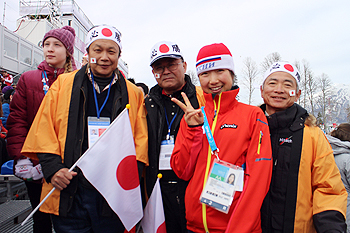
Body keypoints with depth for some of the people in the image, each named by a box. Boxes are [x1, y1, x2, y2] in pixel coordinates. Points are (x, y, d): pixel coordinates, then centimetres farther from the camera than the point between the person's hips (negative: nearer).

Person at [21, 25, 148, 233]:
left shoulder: (133, 93, 7)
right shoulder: (63, 84, 7)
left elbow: (141, 140, 4)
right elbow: (44, 130, 5)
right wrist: (53, 168, -7)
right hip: (69, 193, 0)